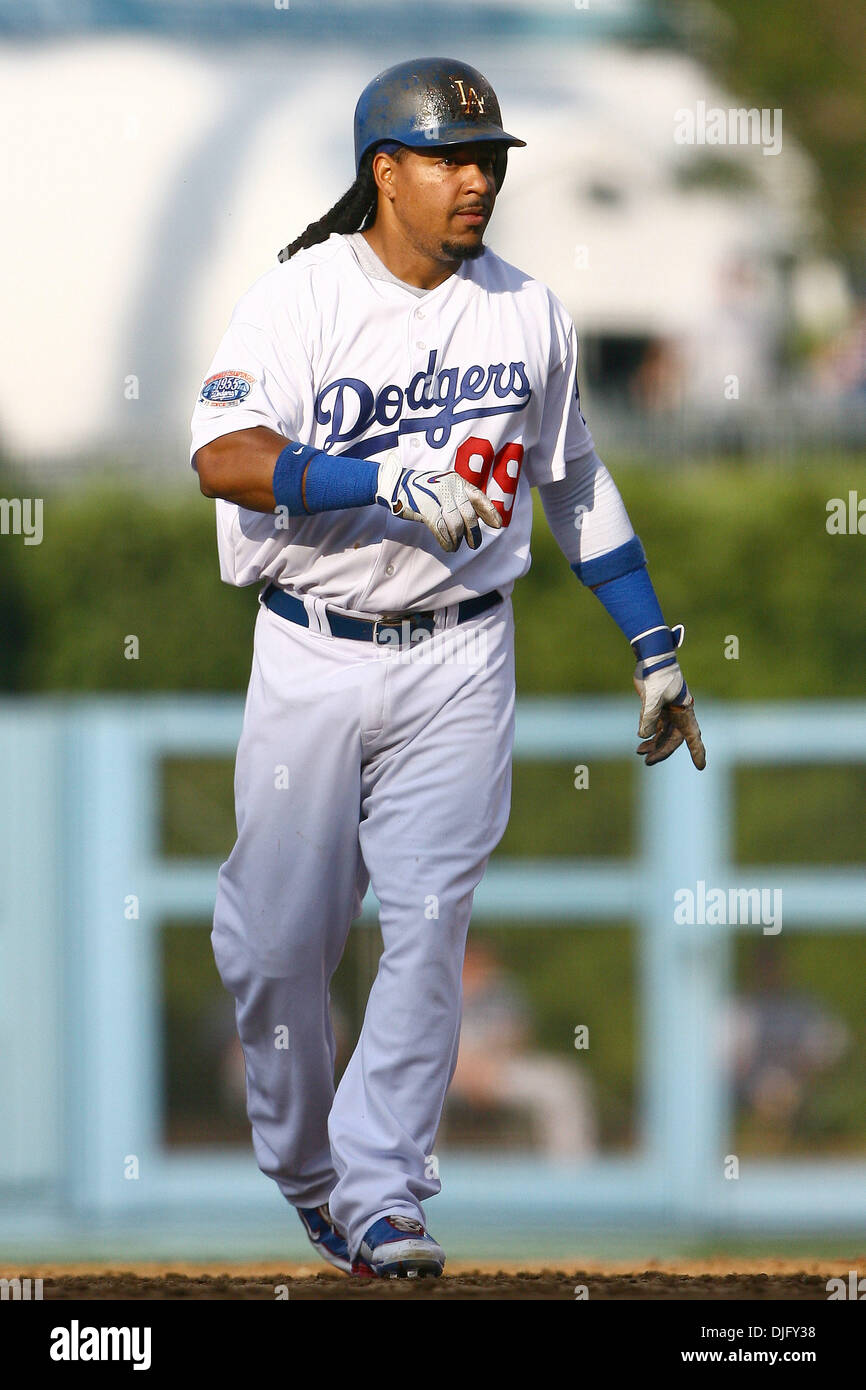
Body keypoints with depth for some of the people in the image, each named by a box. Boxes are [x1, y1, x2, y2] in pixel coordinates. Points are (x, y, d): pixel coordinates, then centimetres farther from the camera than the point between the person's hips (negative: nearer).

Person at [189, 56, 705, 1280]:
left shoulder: (529, 313, 5)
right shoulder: (300, 299, -8)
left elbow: (576, 481, 18)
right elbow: (224, 456, -23)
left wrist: (654, 646, 17)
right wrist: (390, 483, -34)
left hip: (458, 665, 2)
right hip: (314, 660, -2)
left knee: (429, 924, -7)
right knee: (277, 936, 3)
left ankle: (381, 1199, -3)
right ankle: (301, 1167, 26)